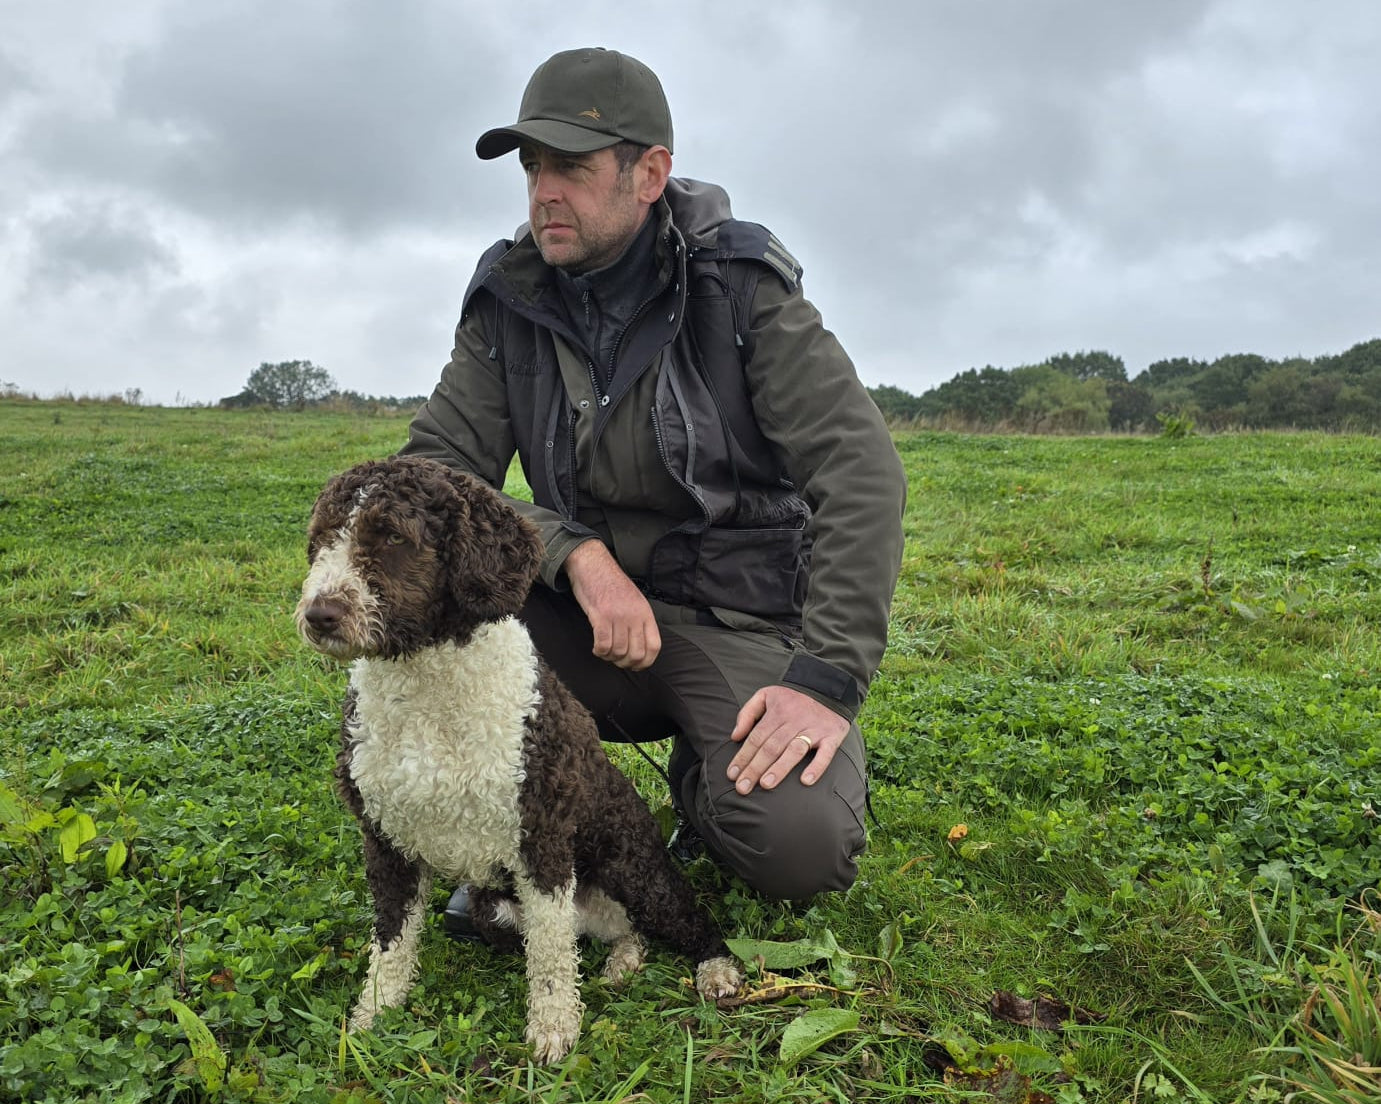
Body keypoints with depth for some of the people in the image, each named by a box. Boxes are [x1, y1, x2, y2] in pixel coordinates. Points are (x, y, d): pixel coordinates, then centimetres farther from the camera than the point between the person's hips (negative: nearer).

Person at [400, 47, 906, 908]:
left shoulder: (739, 287, -10)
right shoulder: (511, 302, 0)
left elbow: (862, 471, -16)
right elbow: (434, 467, -6)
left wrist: (830, 681, -26)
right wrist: (578, 554, -24)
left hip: (742, 629, -2)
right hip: (592, 618, 3)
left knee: (802, 845, -27)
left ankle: (709, 771, 10)